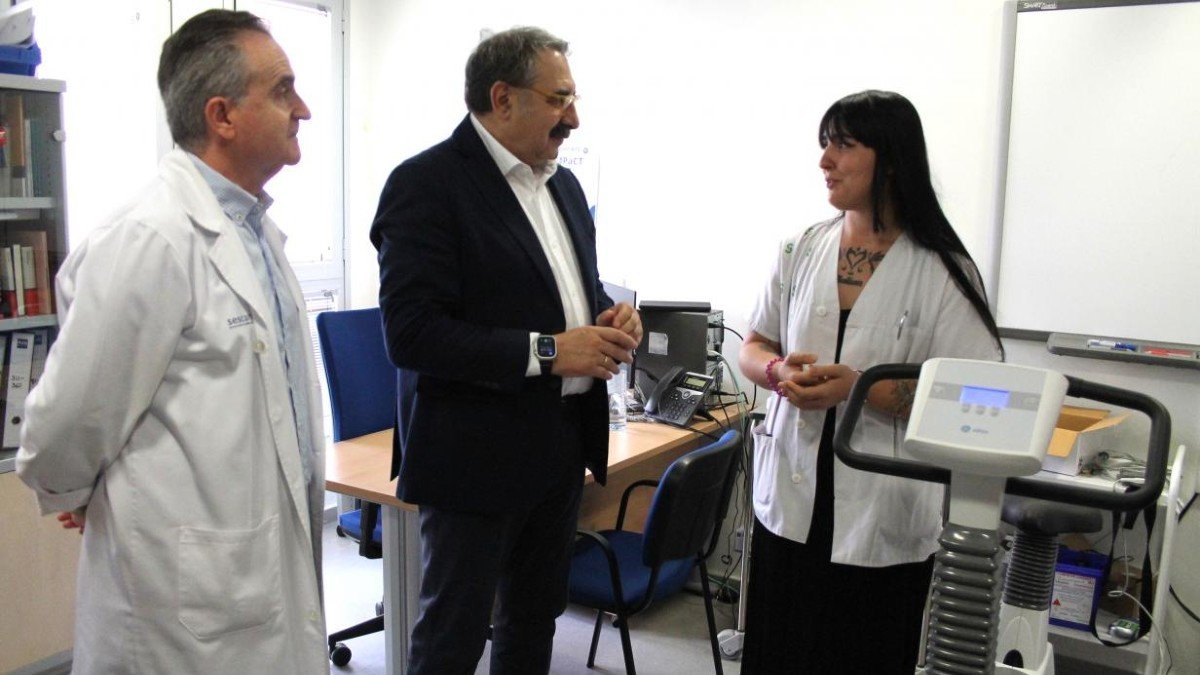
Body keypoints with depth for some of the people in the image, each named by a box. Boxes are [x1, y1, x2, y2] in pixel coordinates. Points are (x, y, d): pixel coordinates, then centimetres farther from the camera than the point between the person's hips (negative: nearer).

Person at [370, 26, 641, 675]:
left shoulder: (563, 183, 11)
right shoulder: (426, 183, -15)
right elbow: (411, 332, -23)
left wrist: (609, 317, -2)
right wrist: (547, 352, -23)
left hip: (561, 445, 8)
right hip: (478, 453, -8)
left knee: (535, 619, 23)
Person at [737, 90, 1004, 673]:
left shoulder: (943, 273, -10)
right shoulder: (800, 251, 4)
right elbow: (753, 349, 11)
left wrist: (859, 387, -22)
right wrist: (781, 372, -12)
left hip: (883, 520, -3)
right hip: (790, 500, 4)